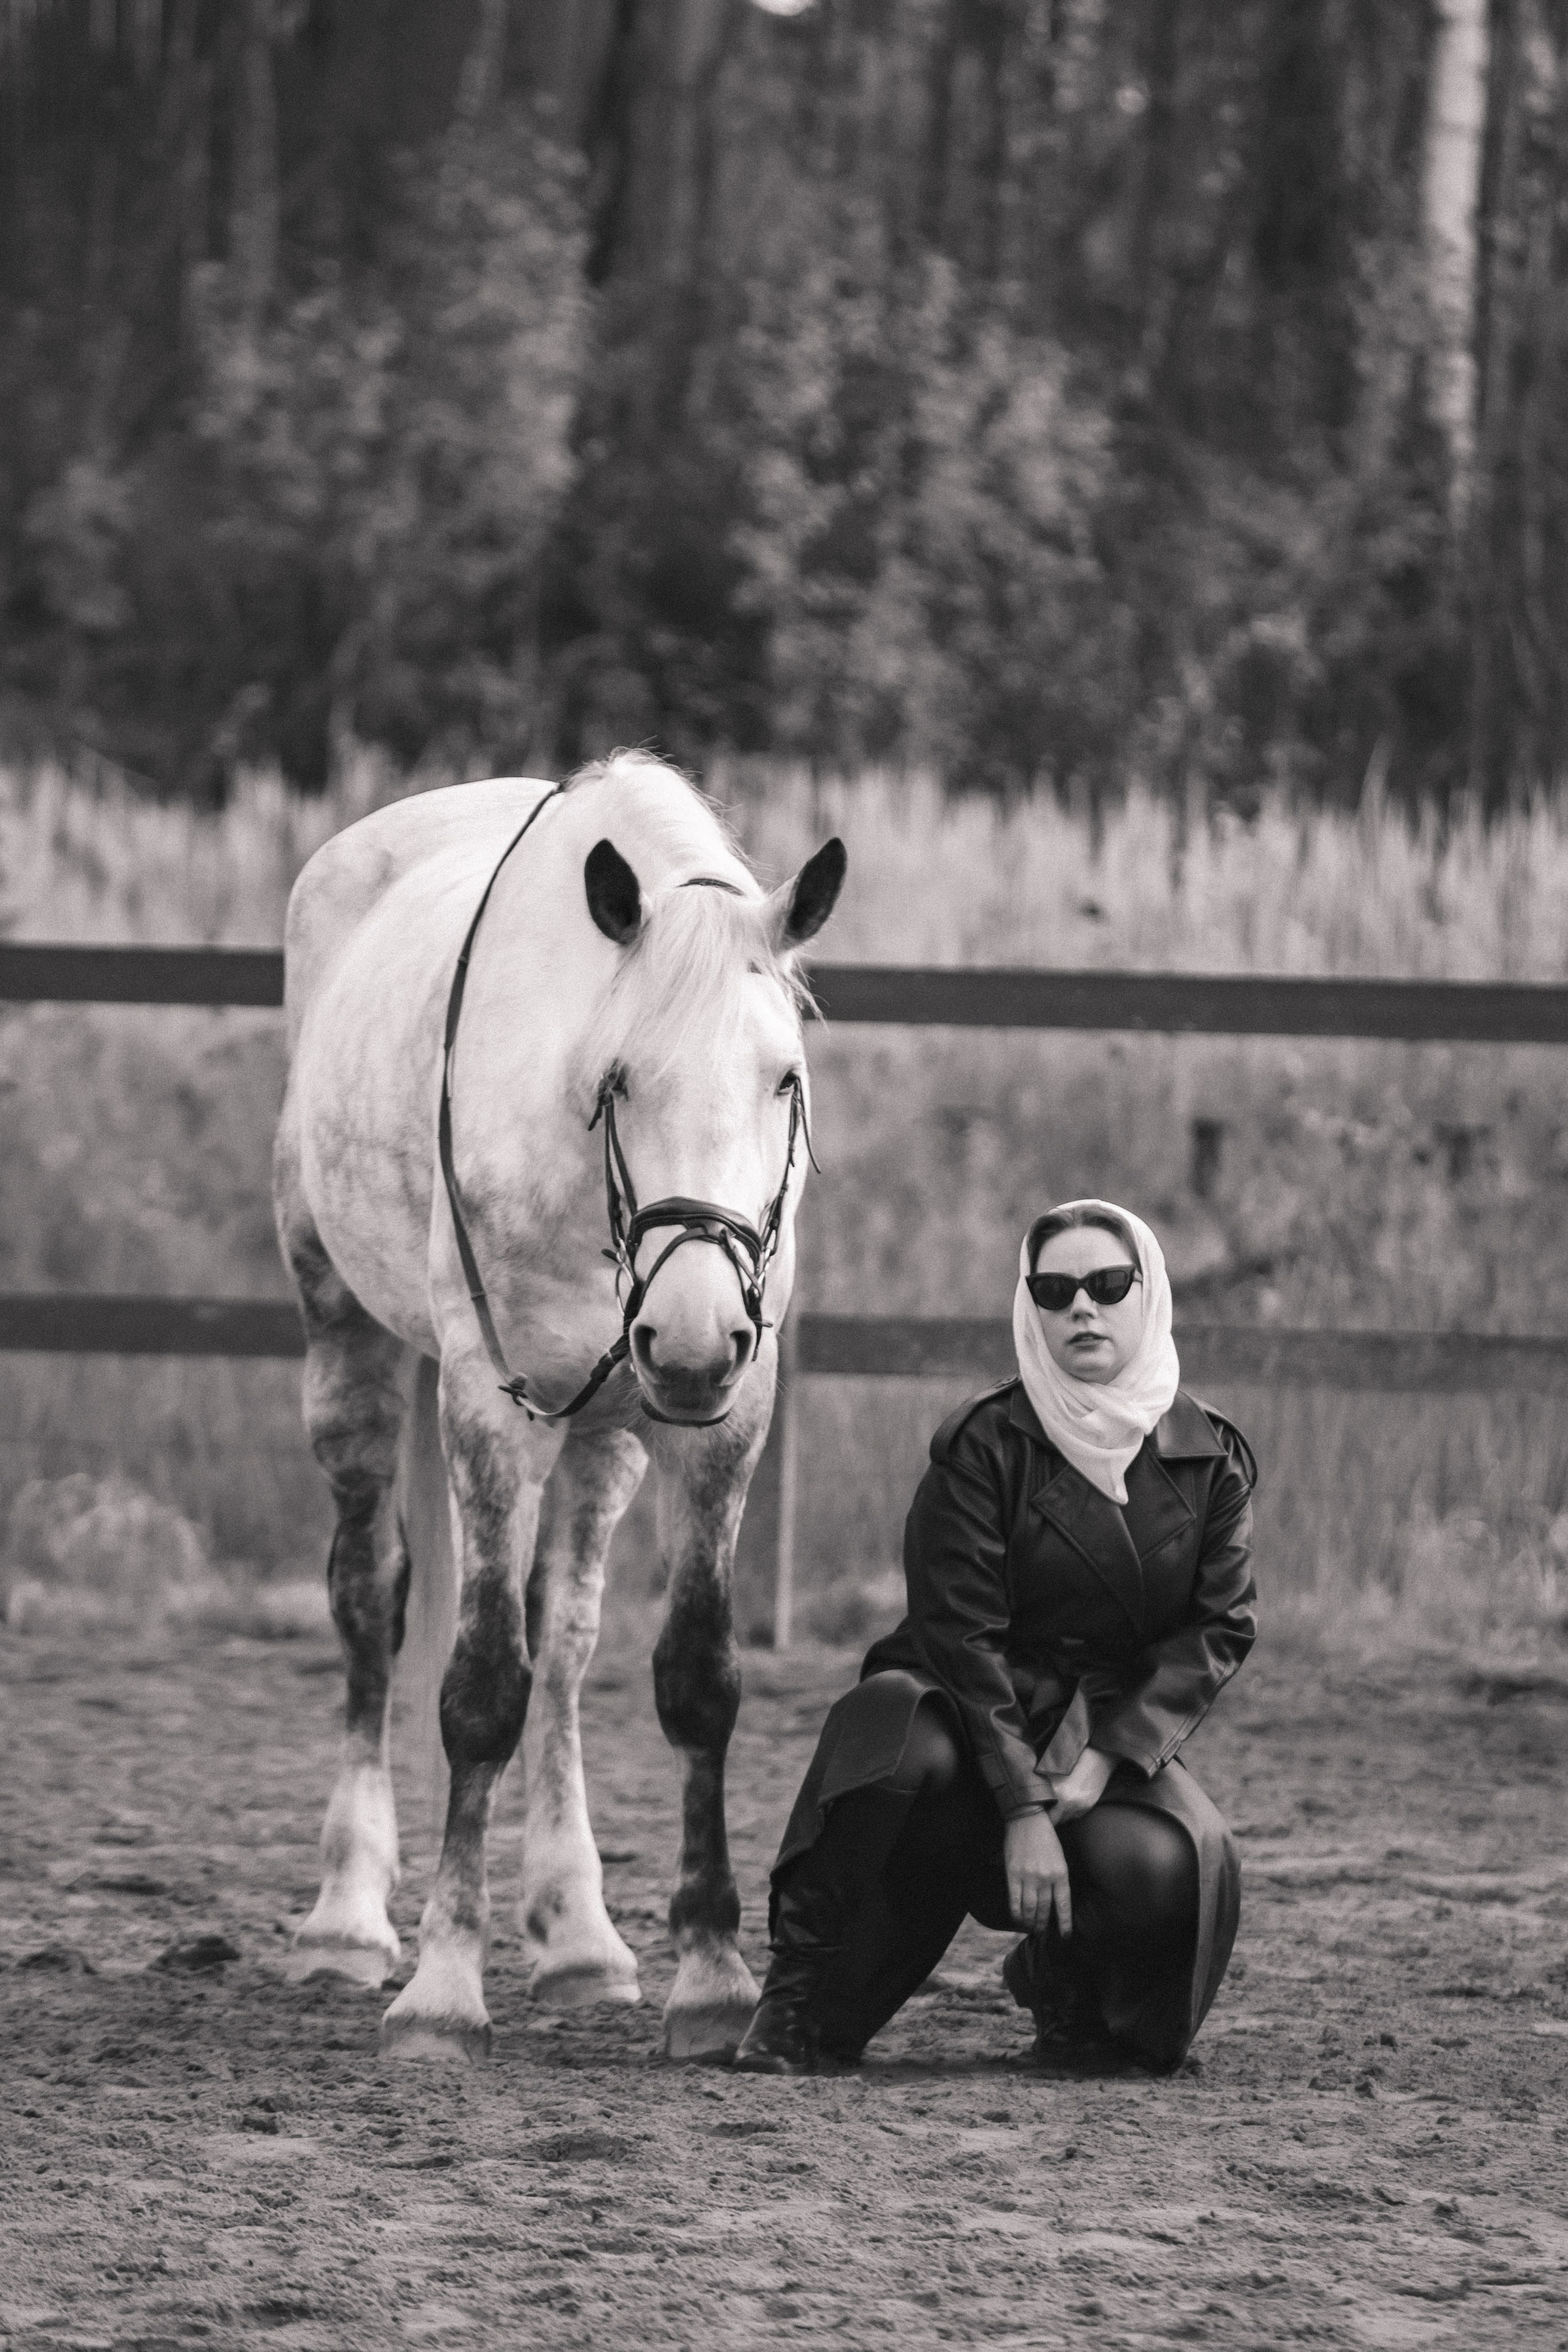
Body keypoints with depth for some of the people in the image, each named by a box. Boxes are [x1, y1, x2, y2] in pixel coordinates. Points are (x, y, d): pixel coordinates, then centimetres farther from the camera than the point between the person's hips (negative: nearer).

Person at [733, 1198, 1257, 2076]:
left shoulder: (1213, 1455, 2)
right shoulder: (984, 1445, -9)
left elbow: (1221, 1626, -3)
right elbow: (964, 1633, -14)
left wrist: (1103, 1760, -17)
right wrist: (1023, 1807, -23)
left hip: (1118, 1734, 2)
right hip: (968, 1715, -2)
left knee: (1156, 1872, -31)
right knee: (913, 1767, -38)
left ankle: (1069, 1985, 9)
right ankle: (808, 2015, -17)